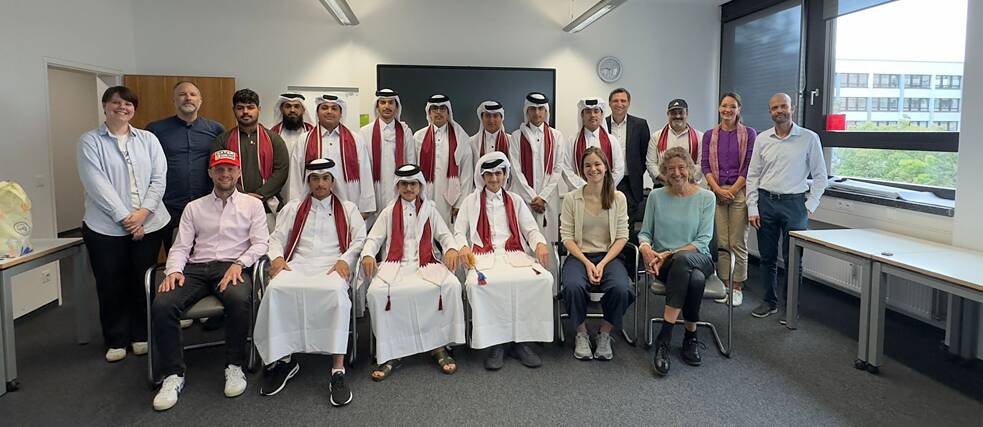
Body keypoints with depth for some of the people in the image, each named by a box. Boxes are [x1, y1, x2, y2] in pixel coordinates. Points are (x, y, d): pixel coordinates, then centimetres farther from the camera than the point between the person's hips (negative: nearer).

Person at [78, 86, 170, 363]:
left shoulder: (148, 139, 10)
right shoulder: (90, 141, 2)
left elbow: (159, 178, 2)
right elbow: (97, 184, -9)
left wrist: (144, 211, -12)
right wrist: (124, 217, -15)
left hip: (148, 223, 2)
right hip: (106, 227, -2)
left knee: (143, 282, 9)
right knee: (111, 286, 5)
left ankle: (141, 335, 23)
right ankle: (116, 340, 20)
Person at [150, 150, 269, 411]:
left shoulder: (253, 204, 14)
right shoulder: (194, 207, 20)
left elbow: (261, 243, 4)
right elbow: (181, 247, 13)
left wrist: (239, 264, -13)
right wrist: (174, 270, -7)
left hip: (233, 267, -2)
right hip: (196, 268, 3)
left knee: (239, 300, -37)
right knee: (161, 305, -26)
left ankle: (234, 367, -18)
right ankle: (173, 374, -13)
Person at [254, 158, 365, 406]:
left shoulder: (347, 209, 20)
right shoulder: (293, 208, 25)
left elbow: (360, 239, 9)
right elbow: (277, 238, 17)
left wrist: (345, 260, -10)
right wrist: (277, 257, -5)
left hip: (332, 265, -2)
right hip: (298, 264, 2)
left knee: (337, 292, -38)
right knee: (276, 288, -33)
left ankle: (338, 371, -37)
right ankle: (283, 359, -16)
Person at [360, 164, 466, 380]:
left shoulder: (429, 210, 19)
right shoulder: (389, 212, 17)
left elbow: (444, 234, 14)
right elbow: (374, 238, 12)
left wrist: (451, 248, -10)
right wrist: (368, 255, -11)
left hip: (425, 263, 1)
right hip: (395, 264, 0)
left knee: (452, 285, -30)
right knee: (376, 292, -32)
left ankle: (439, 346, -17)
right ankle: (391, 353, -19)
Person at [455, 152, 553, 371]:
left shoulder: (515, 201, 23)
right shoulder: (471, 201, 18)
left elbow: (531, 229, 14)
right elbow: (459, 232, 11)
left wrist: (540, 244, -8)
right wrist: (463, 247, -12)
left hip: (514, 253, 2)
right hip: (483, 255, -2)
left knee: (544, 278, -28)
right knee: (477, 283, -37)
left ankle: (523, 340, -17)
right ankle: (495, 343, -22)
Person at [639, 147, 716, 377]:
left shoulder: (705, 197, 2)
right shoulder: (656, 196, 8)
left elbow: (703, 240, -4)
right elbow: (645, 232, 10)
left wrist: (670, 254, -16)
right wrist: (645, 247, -15)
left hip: (698, 258, 0)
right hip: (664, 262, 0)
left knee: (682, 260, -40)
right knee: (695, 279, -37)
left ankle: (664, 337, -32)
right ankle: (691, 336, -20)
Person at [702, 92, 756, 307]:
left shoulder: (749, 134, 2)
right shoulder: (710, 135, 9)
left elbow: (749, 166, -2)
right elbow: (706, 165, 4)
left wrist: (732, 190, -8)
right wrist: (718, 189, -8)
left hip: (739, 192, -2)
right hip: (716, 192, 2)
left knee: (738, 243, -1)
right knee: (721, 243, 4)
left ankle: (737, 287, 9)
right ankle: (724, 284, 13)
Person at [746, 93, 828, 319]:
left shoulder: (809, 138, -1)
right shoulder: (762, 139, 6)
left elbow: (820, 176, 2)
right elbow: (752, 176, 7)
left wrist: (809, 207, -5)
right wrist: (752, 209, 1)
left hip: (794, 203, -3)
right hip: (766, 201, 3)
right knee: (767, 256, 10)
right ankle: (770, 302, 23)